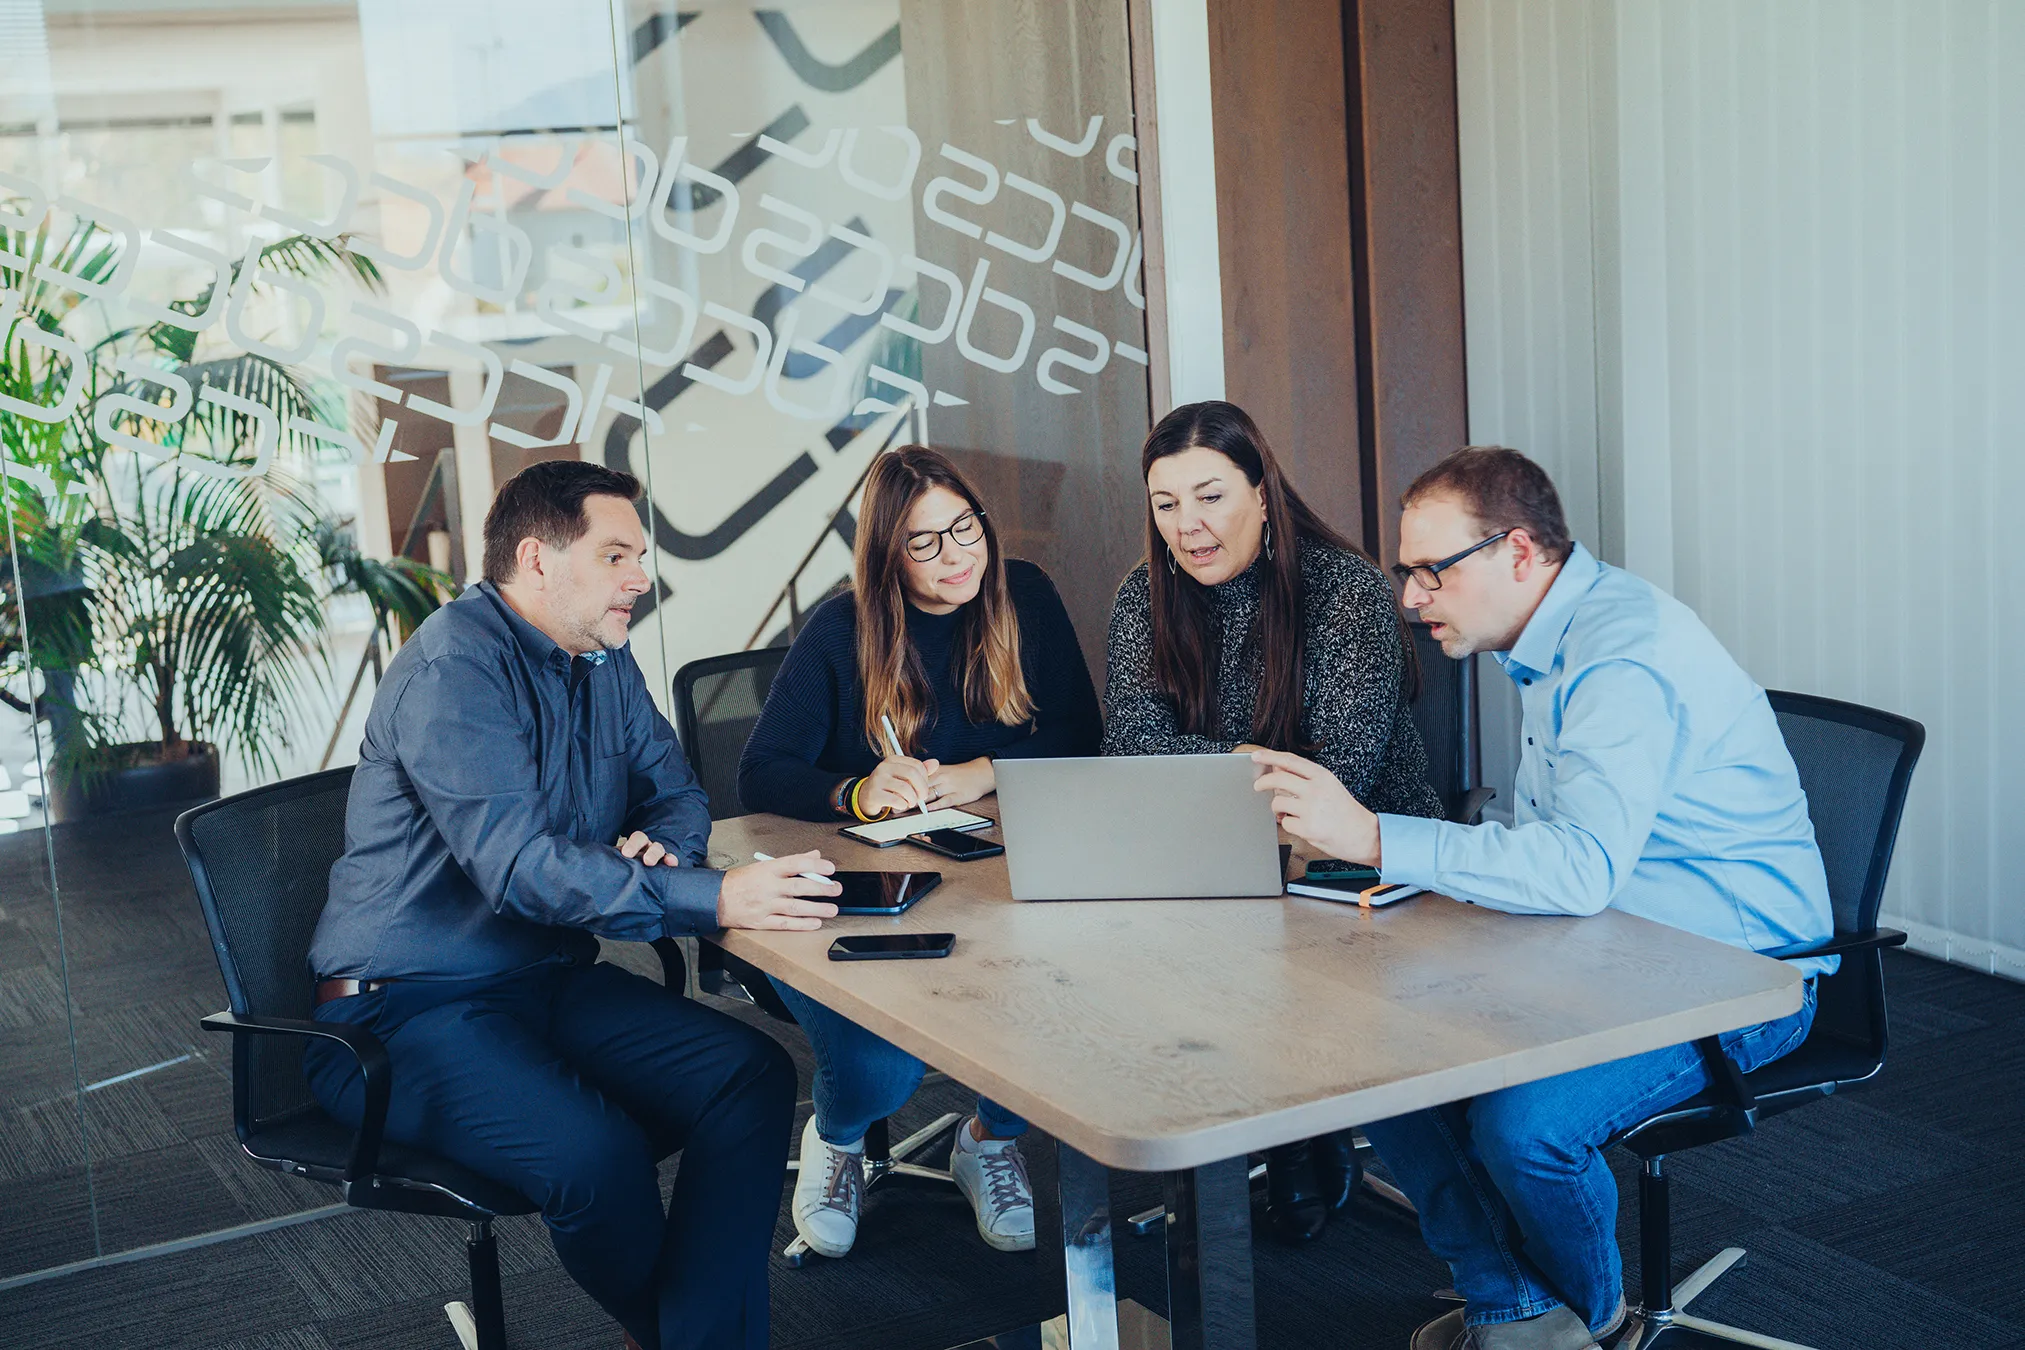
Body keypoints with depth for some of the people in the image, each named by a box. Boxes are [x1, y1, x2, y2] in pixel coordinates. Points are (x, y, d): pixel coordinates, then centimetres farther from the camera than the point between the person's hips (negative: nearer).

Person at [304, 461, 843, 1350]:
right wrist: (714, 900, -38)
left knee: (753, 1077, -15)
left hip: (551, 980, 8)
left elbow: (676, 793, 18)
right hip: (410, 1011, -8)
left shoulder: (604, 662, 10)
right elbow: (518, 866, -30)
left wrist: (659, 843, -8)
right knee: (597, 1155, -31)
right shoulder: (454, 668, -18)